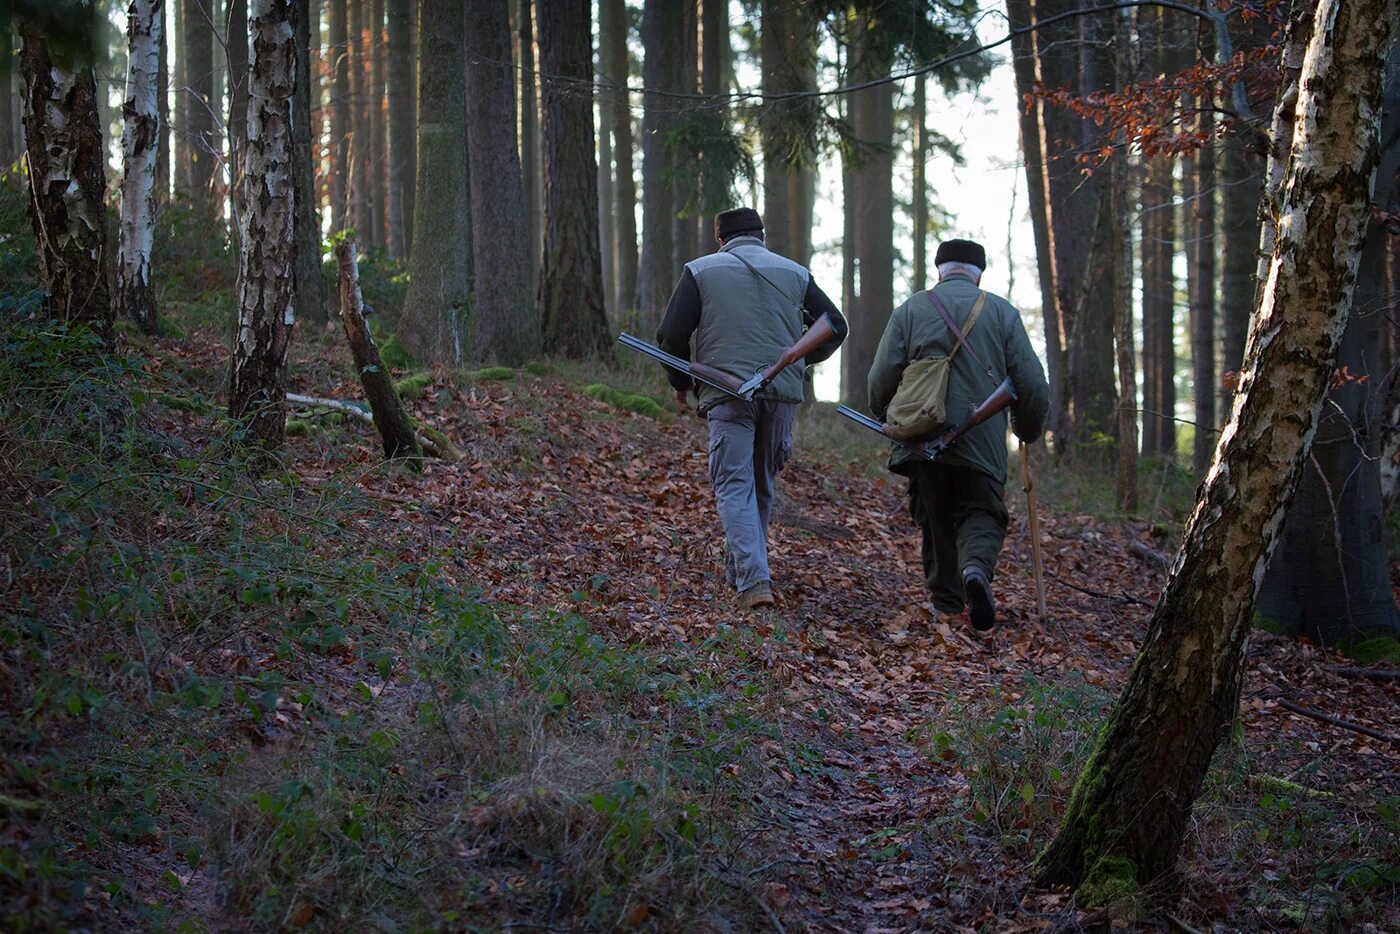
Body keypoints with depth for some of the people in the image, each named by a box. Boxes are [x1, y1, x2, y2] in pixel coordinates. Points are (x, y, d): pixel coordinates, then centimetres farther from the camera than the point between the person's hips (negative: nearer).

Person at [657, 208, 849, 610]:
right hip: (782, 393, 3)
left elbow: (672, 334, 0)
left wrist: (680, 382, 16)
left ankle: (753, 581, -20)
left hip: (728, 392, -3)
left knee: (735, 486, -4)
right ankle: (739, 571, 29)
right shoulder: (795, 274, 13)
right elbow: (834, 326, 14)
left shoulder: (701, 271, 5)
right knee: (762, 485, 18)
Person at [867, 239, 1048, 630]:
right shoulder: (1003, 312, 6)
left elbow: (881, 378, 1)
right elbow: (1031, 382, 3)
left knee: (935, 521, 13)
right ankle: (977, 567, -23)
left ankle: (948, 605, 12)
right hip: (983, 442, -1)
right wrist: (1028, 430, 20)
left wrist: (888, 422, 19)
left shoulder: (910, 311, 6)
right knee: (982, 514, 7)